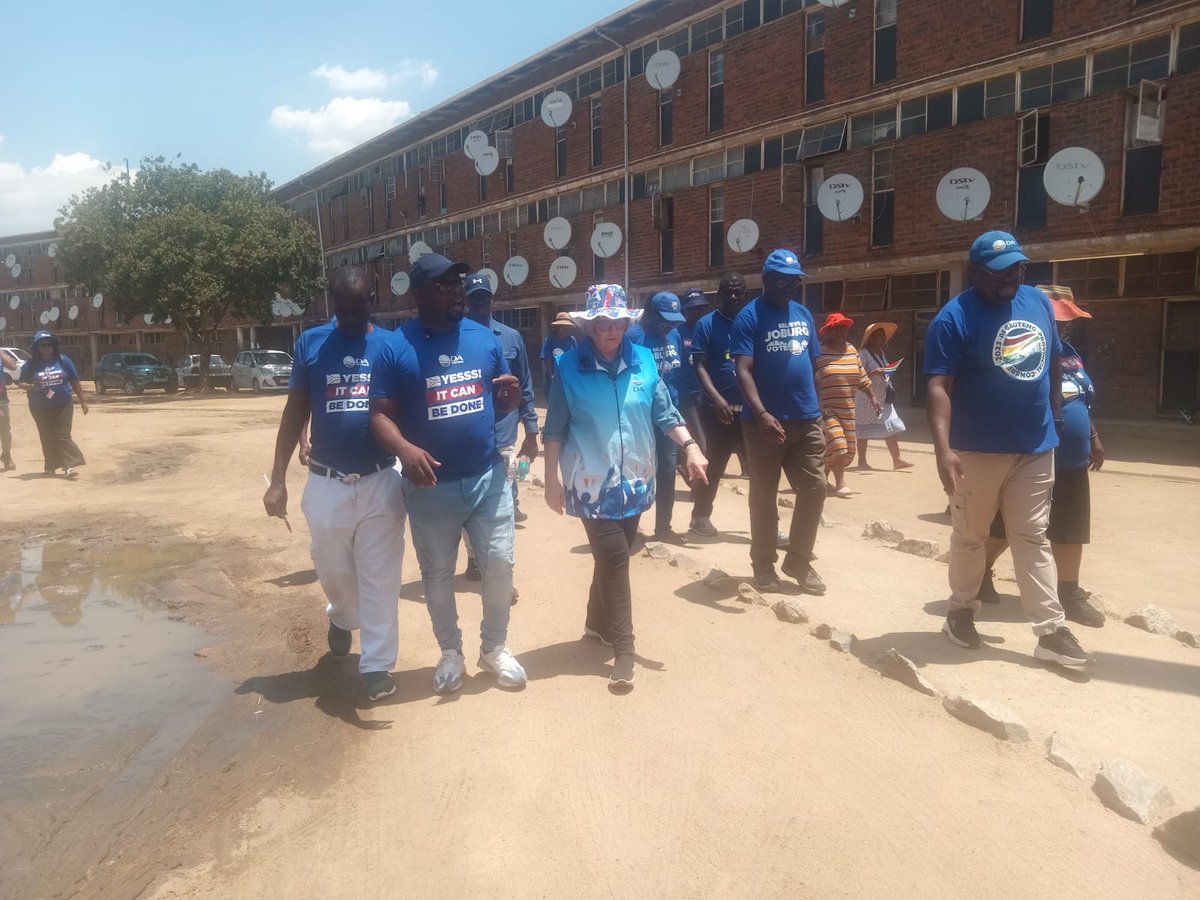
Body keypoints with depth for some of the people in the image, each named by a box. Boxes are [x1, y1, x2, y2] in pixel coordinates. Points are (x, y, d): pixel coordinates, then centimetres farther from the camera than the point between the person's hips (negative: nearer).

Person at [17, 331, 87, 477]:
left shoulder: (63, 360, 0)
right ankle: (51, 467, 16)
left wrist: (82, 401, 3)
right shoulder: (30, 365, -1)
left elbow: (75, 381, 3)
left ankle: (69, 465, -11)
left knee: (62, 436, -7)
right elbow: (21, 383, 4)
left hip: (63, 405, -1)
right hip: (41, 408, 1)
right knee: (47, 438, 8)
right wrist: (31, 387, -19)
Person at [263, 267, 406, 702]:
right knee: (333, 570, 17)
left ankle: (377, 663, 18)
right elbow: (295, 413, 4)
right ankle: (342, 618, 48)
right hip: (326, 483, 2)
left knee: (380, 577, 4)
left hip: (380, 482, -1)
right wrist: (277, 480, 1)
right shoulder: (310, 343, 1)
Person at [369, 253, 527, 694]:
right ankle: (451, 652, 34)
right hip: (431, 485, -2)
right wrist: (405, 449, -30)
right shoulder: (396, 347, -7)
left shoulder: (485, 338, 3)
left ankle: (494, 647, 30)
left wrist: (512, 394, -14)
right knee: (437, 575, 13)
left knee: (499, 564, 8)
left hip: (489, 477, 2)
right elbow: (380, 414, -9)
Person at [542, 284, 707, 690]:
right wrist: (552, 478, -6)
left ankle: (597, 623, 37)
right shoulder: (570, 366, -6)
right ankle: (623, 650, 1)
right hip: (592, 483, -4)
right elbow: (555, 428, -4)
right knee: (614, 560, -8)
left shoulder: (643, 361, 2)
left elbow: (665, 412, 2)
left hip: (635, 480, 4)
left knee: (612, 558, 15)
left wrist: (690, 445, -12)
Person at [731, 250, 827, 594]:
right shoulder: (749, 316, -7)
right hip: (766, 422, -5)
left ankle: (798, 561, 21)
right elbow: (743, 371, -17)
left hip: (807, 421, 5)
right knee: (764, 495, 6)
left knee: (814, 490, 5)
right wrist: (762, 414, -29)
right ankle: (763, 563, 20)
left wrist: (815, 407, 15)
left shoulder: (804, 314, 11)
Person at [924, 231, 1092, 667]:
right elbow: (939, 387, -21)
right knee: (969, 537, 9)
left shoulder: (1039, 303, 6)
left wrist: (1055, 419, 17)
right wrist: (943, 448, -32)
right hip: (978, 450, -5)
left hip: (1036, 448, 5)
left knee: (1032, 538, 9)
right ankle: (961, 610, 28)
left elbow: (1051, 365, 18)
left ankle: (1051, 631, 13)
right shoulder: (954, 318, -14)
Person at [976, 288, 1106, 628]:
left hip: (1071, 464, 8)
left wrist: (1093, 438, 22)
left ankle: (1070, 594, 26)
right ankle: (981, 574, 27)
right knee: (1004, 528, 7)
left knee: (1071, 530, 13)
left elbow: (1083, 403, 21)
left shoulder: (1069, 352, 10)